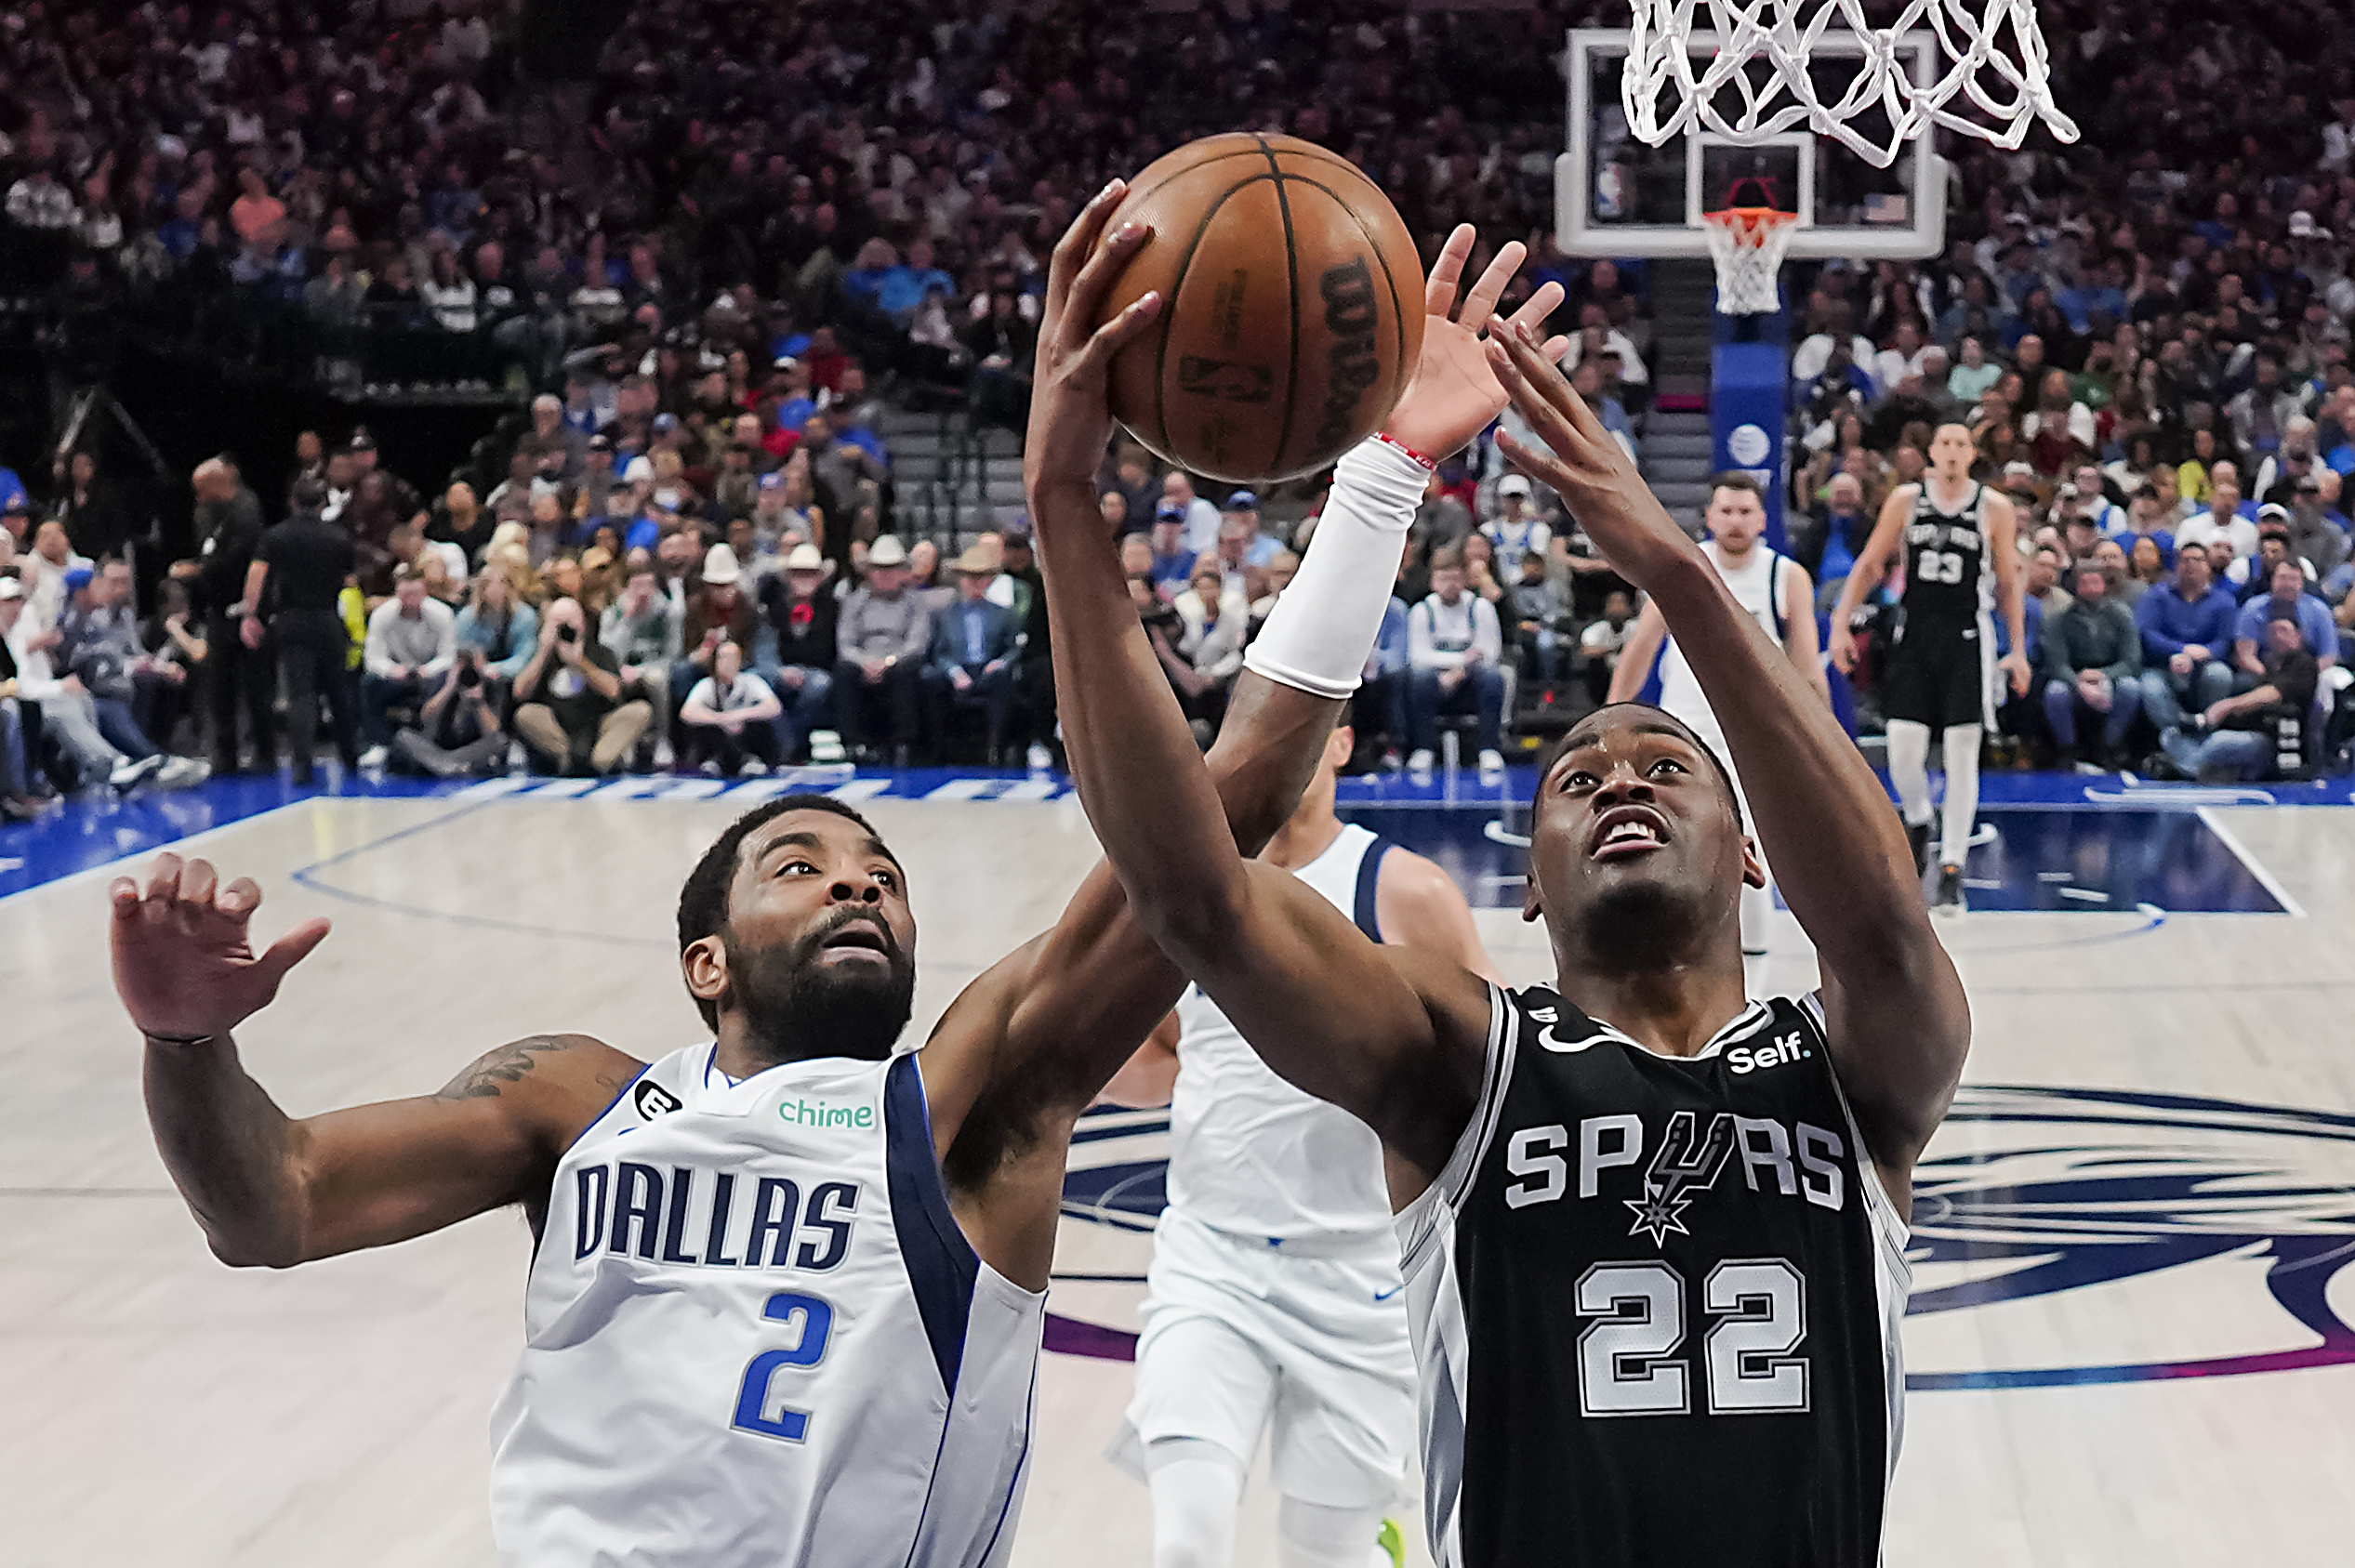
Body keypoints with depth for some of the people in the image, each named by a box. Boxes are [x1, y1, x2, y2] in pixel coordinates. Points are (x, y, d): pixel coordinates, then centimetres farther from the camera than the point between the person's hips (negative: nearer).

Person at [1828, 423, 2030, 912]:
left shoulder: (1994, 508, 1)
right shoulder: (1905, 501, 4)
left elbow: (2008, 583, 7)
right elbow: (1869, 564, 8)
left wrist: (2017, 650, 4)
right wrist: (1840, 624, 0)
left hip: (1967, 639, -1)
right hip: (1914, 635, 1)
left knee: (1962, 757, -4)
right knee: (1903, 752, -5)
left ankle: (1952, 869, 1)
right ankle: (1918, 822, 28)